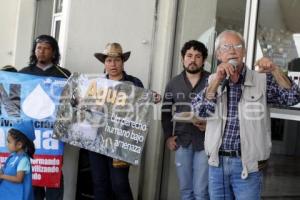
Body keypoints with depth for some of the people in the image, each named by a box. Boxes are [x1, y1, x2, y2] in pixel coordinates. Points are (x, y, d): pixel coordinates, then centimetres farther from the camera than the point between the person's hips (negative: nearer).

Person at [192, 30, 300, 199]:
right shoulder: (213, 80, 6)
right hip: (217, 162, 3)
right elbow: (200, 110, -7)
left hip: (248, 165, -2)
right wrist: (218, 80, -17)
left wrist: (275, 70, -25)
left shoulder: (262, 80, -1)